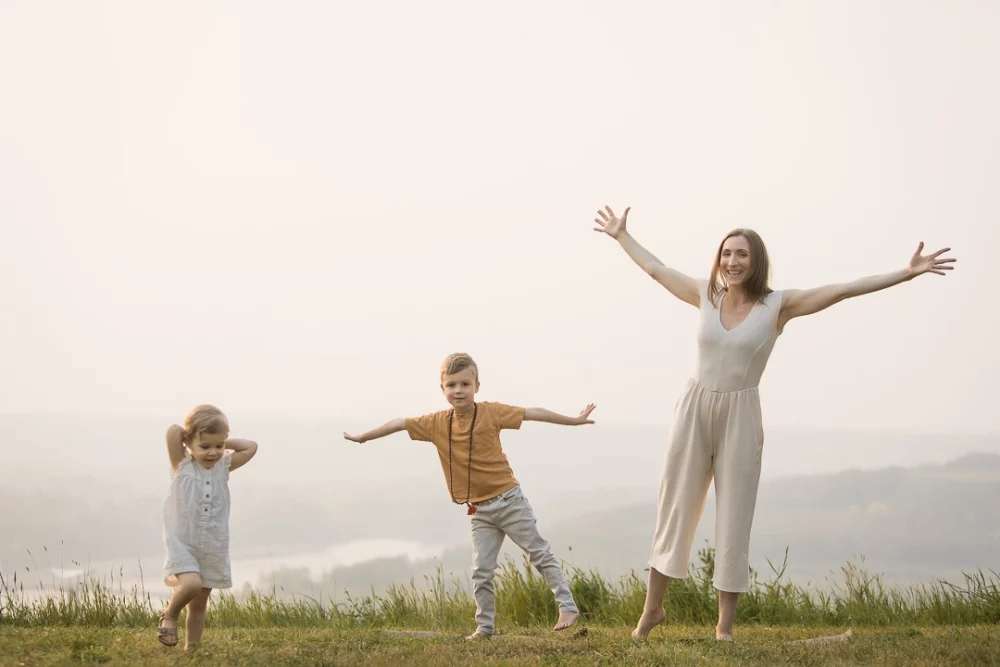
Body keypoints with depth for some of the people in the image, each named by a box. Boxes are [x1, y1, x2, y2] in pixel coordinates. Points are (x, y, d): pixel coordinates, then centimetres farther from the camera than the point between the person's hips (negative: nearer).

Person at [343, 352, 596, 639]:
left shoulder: (491, 412, -11)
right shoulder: (437, 423, -2)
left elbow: (531, 413, -7)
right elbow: (399, 423, 6)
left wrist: (572, 420, -2)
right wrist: (363, 437, 13)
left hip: (509, 500, -3)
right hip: (480, 511, 3)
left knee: (540, 553, 1)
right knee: (481, 572, 3)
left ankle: (568, 607, 6)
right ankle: (484, 627, 13)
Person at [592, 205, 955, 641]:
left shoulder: (778, 306, -6)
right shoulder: (706, 297, 3)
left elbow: (843, 290, -11)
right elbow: (655, 268, 16)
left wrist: (906, 274, -17)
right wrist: (621, 236, 26)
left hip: (739, 415, -2)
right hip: (694, 409, 2)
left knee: (734, 519, 3)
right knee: (674, 509, 8)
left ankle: (725, 624, 10)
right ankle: (653, 607, 20)